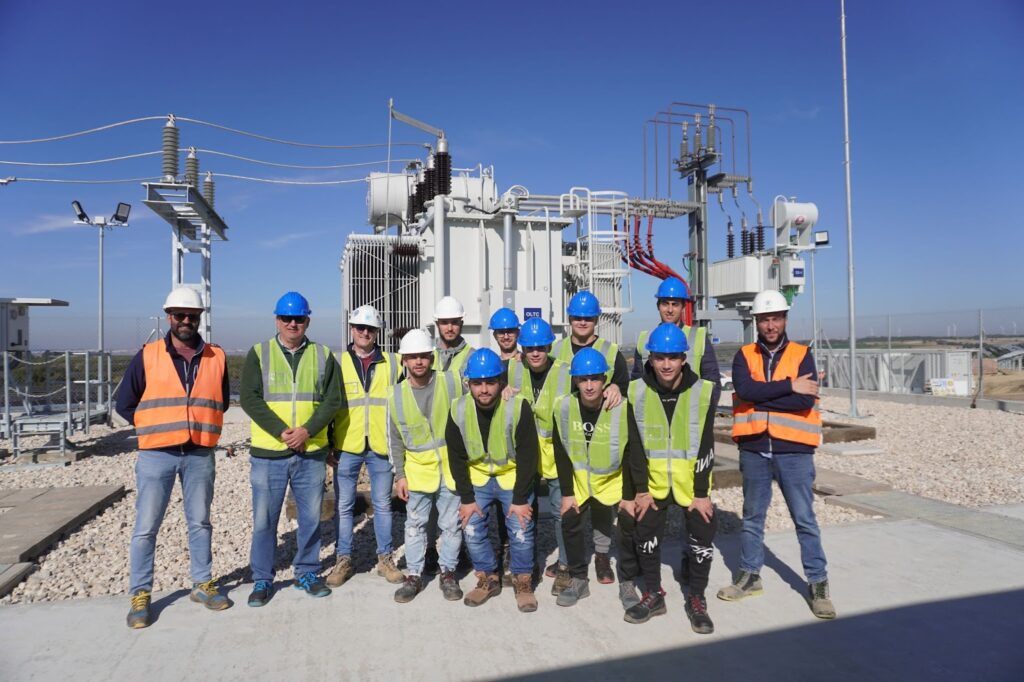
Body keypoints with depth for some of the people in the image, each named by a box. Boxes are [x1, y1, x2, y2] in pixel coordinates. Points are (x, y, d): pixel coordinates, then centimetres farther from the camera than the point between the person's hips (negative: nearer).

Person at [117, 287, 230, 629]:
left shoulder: (216, 357, 3)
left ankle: (203, 584, 26)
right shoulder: (147, 356, -2)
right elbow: (125, 404, 5)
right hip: (156, 455, -2)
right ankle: (140, 595, 17)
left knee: (200, 522, 12)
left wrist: (201, 426, 8)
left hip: (200, 455, 2)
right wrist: (157, 429, 5)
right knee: (146, 527, 3)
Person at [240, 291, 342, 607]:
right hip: (268, 453, -1)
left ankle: (307, 573, 28)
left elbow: (332, 400, 0)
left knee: (310, 517, 11)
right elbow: (249, 398, -6)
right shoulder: (259, 354, 3)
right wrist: (280, 431, -16)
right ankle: (262, 580, 22)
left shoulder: (323, 355, 6)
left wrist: (307, 430, -15)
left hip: (311, 452, 1)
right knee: (264, 519, 6)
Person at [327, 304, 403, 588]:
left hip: (381, 446, 0)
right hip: (346, 446, 0)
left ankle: (385, 557, 23)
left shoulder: (392, 363, 4)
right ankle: (343, 559, 22)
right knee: (343, 506, 8)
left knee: (383, 504, 10)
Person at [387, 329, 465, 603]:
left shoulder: (452, 383, -8)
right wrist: (400, 475, 3)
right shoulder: (397, 395, -2)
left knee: (451, 524, 9)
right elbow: (396, 441, 5)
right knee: (415, 524, 10)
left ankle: (448, 573, 25)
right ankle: (413, 576, 24)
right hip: (418, 470, 1)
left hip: (452, 467, -1)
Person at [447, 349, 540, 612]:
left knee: (521, 530, -4)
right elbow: (456, 458, -5)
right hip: (478, 477, 3)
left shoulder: (518, 407, -25)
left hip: (513, 476, -3)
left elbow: (527, 456, -17)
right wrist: (466, 498, -5)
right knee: (472, 530, 1)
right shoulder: (459, 410, -15)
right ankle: (488, 579, 23)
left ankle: (523, 582, 19)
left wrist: (520, 499, -14)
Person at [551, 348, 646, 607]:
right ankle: (578, 581, 24)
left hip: (614, 482, -3)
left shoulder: (622, 409, -25)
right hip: (579, 482, 3)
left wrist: (631, 496, -17)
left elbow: (635, 456, -18)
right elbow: (561, 454, -6)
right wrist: (566, 493, -4)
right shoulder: (563, 406, -16)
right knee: (569, 523, 4)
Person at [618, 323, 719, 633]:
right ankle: (653, 595, 21)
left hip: (691, 482, -1)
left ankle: (696, 599, 16)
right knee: (645, 531, 0)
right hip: (653, 481, 1)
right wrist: (640, 490, -5)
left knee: (702, 533, -5)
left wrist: (702, 492, -9)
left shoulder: (704, 391, -10)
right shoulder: (636, 392, -7)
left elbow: (705, 446, -8)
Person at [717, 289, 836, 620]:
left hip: (794, 450, -2)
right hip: (754, 449, 2)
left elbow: (805, 402, -15)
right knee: (752, 516, 14)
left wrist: (761, 397, -14)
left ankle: (817, 584, 18)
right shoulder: (744, 356, 4)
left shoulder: (801, 355, 0)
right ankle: (749, 576, 28)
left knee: (805, 519, 4)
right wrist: (789, 386, -16)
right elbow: (744, 389, -16)